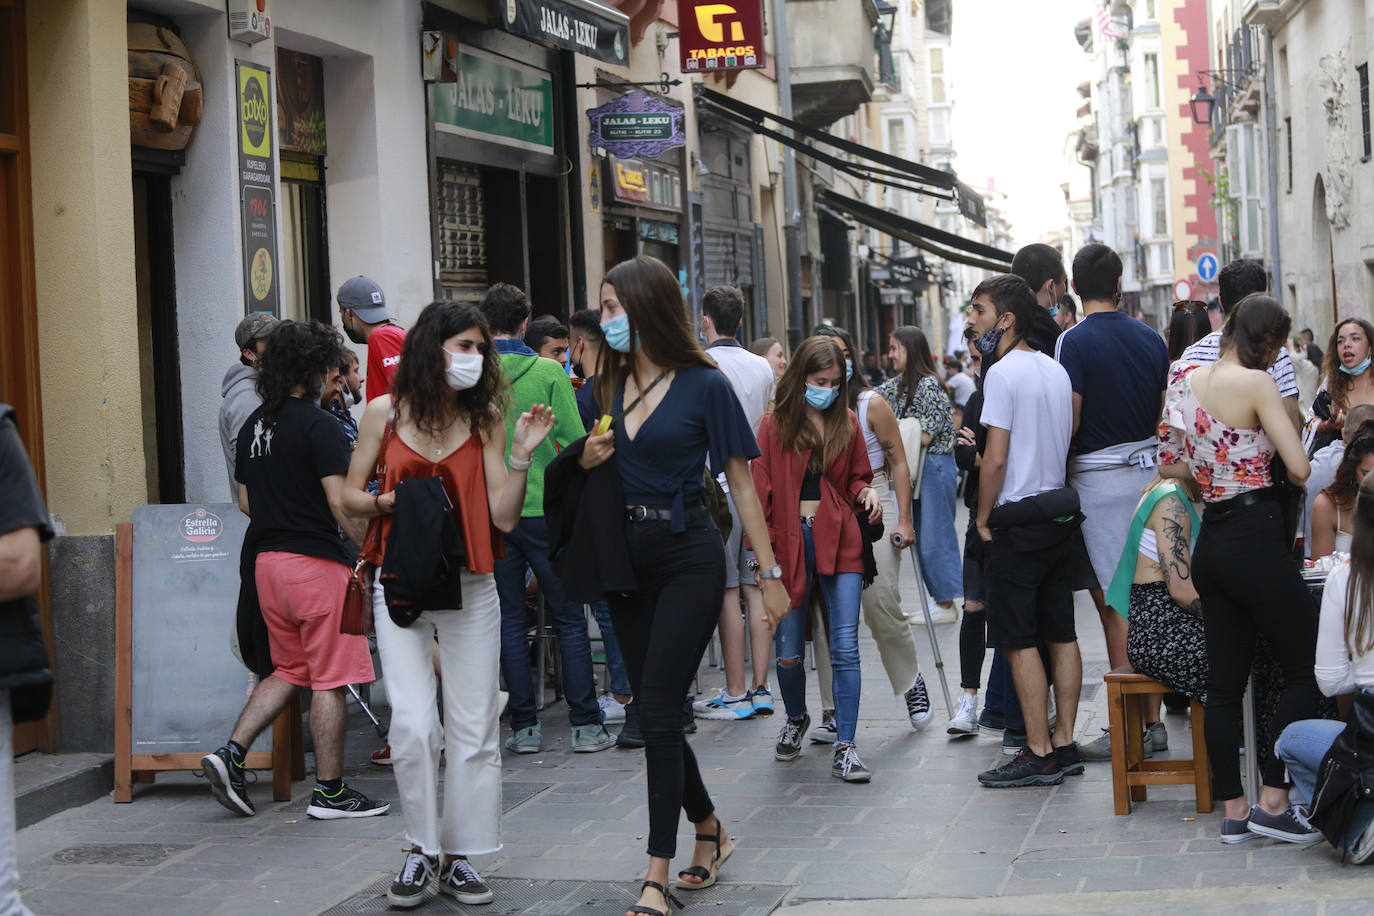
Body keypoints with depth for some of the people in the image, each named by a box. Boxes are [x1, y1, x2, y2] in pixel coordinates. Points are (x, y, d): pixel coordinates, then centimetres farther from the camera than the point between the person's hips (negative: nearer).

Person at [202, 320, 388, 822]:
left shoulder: (253, 425, 10)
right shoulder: (318, 424, -13)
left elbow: (245, 501, 16)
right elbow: (339, 503, -19)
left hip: (267, 559, 8)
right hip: (317, 561, -8)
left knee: (289, 670, 19)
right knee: (330, 678, 0)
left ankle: (231, 753, 7)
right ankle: (330, 790, 5)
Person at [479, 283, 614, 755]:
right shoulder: (548, 372, -6)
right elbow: (575, 440, -9)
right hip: (544, 508, -2)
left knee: (510, 621, 9)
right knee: (569, 619, 6)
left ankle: (525, 727, 9)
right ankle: (586, 725, 6)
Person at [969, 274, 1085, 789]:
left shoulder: (1003, 374, -13)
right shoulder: (1057, 371, 12)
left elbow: (996, 459, -17)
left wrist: (984, 516, -7)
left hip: (1018, 520, -8)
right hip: (1061, 513, 8)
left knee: (1019, 641, -4)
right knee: (1061, 635, 10)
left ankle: (1039, 755, -4)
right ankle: (1064, 745, 14)